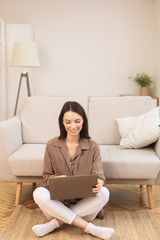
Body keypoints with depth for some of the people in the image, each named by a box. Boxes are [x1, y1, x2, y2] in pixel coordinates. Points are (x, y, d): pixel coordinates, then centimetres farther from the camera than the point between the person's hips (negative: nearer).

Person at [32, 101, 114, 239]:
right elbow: (47, 177, 4)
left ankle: (56, 223, -23)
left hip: (84, 205, 0)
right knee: (39, 193, -29)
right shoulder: (51, 145, 0)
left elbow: (98, 175, -5)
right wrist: (57, 179, -20)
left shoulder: (93, 147, 0)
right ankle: (89, 228, -28)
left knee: (104, 192, -29)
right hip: (58, 205, 0)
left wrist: (99, 183, -31)